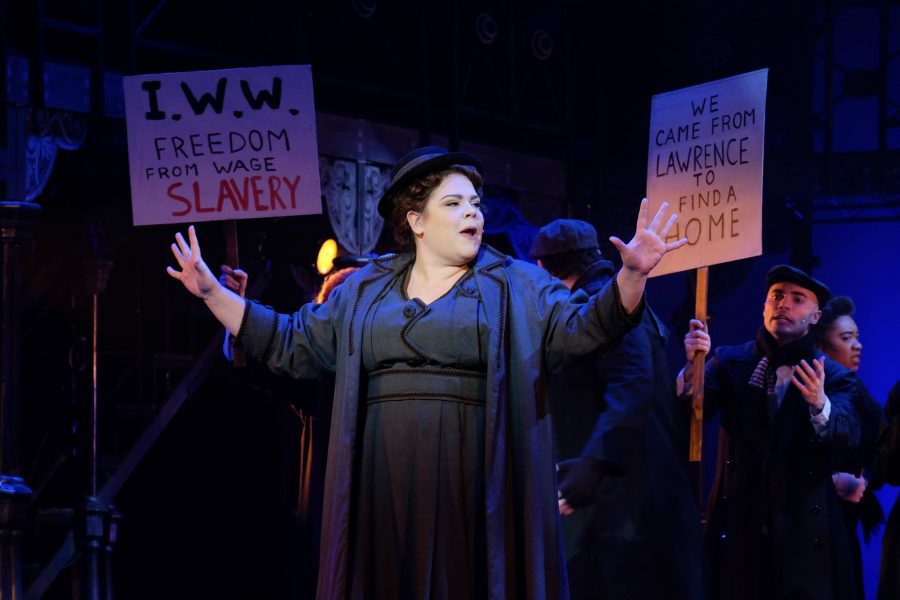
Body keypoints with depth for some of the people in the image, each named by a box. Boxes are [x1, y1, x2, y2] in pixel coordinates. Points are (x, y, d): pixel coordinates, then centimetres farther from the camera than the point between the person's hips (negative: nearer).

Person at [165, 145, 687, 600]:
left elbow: (583, 325, -5)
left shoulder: (515, 285, 7)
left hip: (473, 482, -2)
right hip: (389, 484, 2)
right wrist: (213, 292, 10)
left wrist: (631, 276, -23)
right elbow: (293, 343, 17)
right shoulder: (365, 290, 14)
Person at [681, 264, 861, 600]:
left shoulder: (834, 377, 3)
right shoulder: (731, 361, 8)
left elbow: (848, 433, -14)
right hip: (738, 522, 1)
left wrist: (820, 404, -35)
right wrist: (693, 365, -24)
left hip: (804, 527, -1)